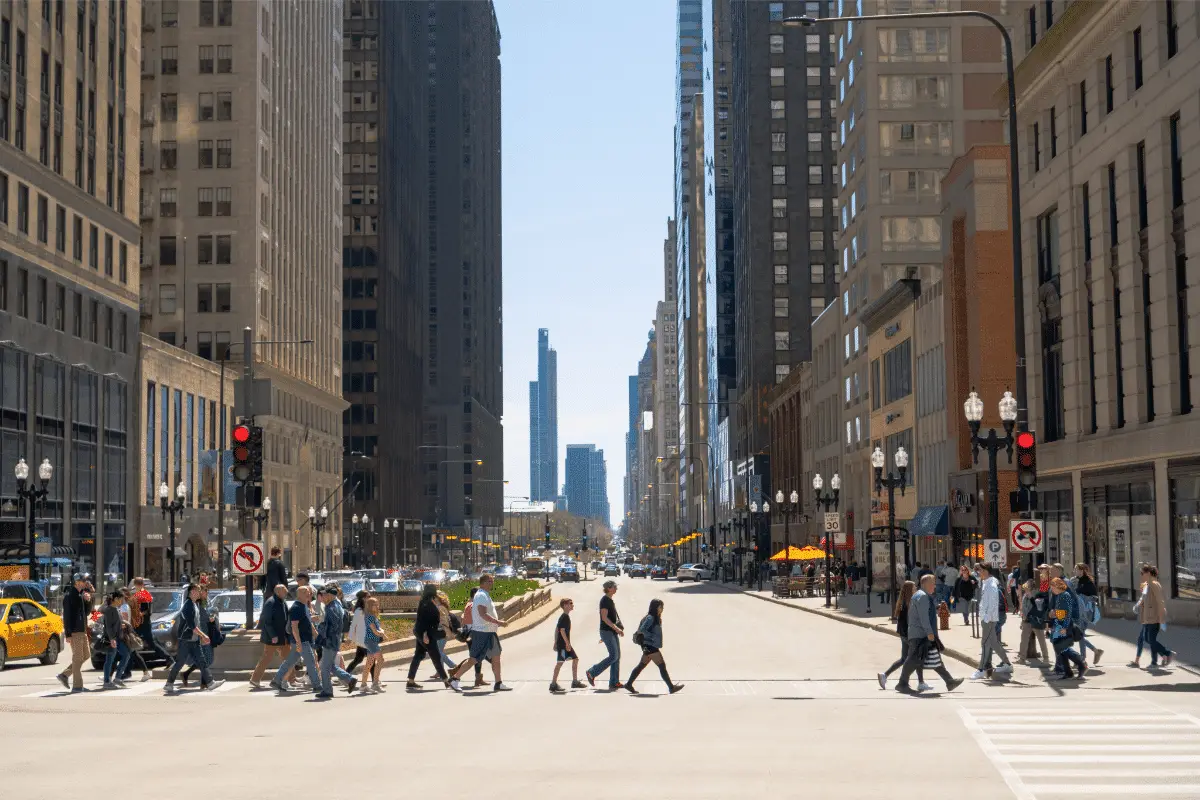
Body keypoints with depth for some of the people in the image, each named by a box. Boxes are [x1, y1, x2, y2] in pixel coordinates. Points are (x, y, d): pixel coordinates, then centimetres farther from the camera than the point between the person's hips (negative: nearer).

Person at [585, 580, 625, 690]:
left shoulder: (610, 600, 16)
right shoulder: (605, 600, -13)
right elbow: (604, 618, -20)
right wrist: (617, 628, -23)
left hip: (612, 631, 9)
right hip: (607, 631, -9)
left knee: (617, 656, 6)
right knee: (614, 656, -13)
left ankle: (614, 683, 8)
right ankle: (592, 672, -3)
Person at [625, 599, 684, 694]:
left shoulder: (656, 618, 15)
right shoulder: (650, 618, -14)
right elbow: (642, 630, -21)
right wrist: (652, 637, -21)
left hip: (649, 647, 10)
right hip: (650, 646, -10)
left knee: (642, 665, 13)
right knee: (662, 665, -8)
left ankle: (629, 684, 18)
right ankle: (671, 687, -7)